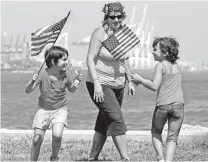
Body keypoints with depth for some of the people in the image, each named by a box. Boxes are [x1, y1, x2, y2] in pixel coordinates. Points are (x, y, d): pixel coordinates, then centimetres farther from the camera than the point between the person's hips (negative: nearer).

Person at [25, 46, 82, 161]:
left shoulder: (66, 73, -9)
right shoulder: (43, 74, -15)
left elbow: (71, 90, 9)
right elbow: (27, 91, -12)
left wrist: (76, 81, -11)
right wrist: (33, 81, -32)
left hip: (60, 109, 0)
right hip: (43, 109, 0)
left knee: (57, 135, -23)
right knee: (37, 139, -4)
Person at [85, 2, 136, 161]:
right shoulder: (101, 33, -14)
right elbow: (90, 58, -17)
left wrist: (129, 81, 14)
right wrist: (96, 83, -25)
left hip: (118, 85, 7)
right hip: (100, 85, -7)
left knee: (104, 123, 12)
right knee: (116, 119, -16)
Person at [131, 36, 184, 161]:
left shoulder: (160, 65, -3)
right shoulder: (176, 66, 16)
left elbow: (155, 86, -10)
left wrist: (140, 80, 2)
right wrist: (144, 81, 22)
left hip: (163, 105, -3)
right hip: (178, 104, 4)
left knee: (156, 132, 17)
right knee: (172, 137, 6)